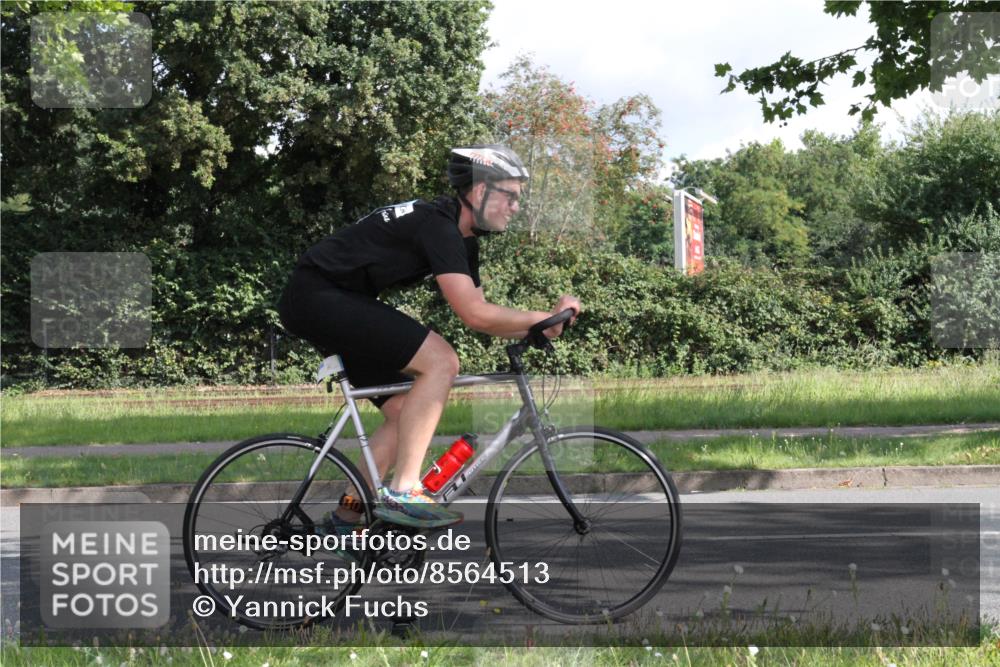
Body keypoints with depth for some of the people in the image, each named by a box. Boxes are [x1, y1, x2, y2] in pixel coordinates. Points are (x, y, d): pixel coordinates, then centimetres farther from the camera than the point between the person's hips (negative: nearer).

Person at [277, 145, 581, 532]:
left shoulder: (463, 239, 13)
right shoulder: (437, 224, -19)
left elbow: (476, 316, 16)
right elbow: (474, 314, -25)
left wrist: (539, 328, 1)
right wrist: (544, 317, -13)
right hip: (318, 295, -11)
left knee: (405, 413, 9)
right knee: (441, 361, -21)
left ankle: (345, 520, 14)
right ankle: (402, 493, -20)